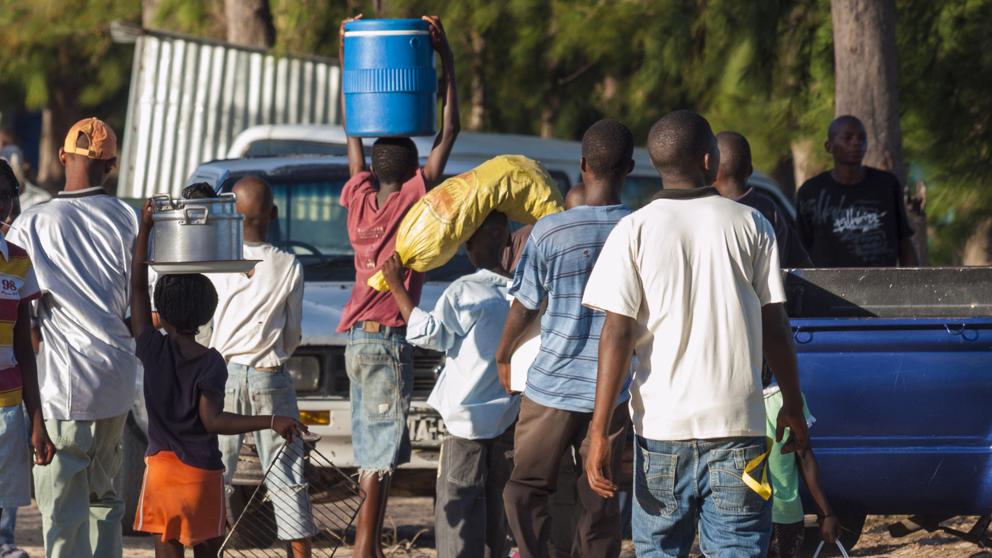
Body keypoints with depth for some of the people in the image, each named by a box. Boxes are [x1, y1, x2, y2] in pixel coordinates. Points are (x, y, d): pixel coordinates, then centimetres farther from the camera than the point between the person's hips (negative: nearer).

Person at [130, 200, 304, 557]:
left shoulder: (153, 350, -4)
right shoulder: (211, 364, -9)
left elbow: (137, 287, 2)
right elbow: (212, 420, -18)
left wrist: (145, 229, 4)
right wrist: (271, 421, -22)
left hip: (161, 468, 1)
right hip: (203, 471, -1)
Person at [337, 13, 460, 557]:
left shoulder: (360, 197, 6)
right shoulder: (413, 198, -8)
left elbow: (353, 132, 20)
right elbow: (449, 132, -5)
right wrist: (447, 62, -2)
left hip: (355, 337, 7)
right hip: (387, 335, -7)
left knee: (372, 452, 11)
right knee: (381, 456, -8)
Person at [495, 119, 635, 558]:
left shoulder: (550, 232, -10)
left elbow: (524, 308, 1)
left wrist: (503, 357, 19)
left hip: (552, 385, -2)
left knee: (527, 489, 9)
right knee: (599, 502, 9)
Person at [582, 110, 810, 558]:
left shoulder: (635, 231, -3)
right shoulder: (751, 226, 1)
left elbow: (617, 335, -8)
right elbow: (774, 327, 5)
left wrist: (599, 430, -7)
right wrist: (793, 406, 17)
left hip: (661, 423, 0)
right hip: (736, 420, 0)